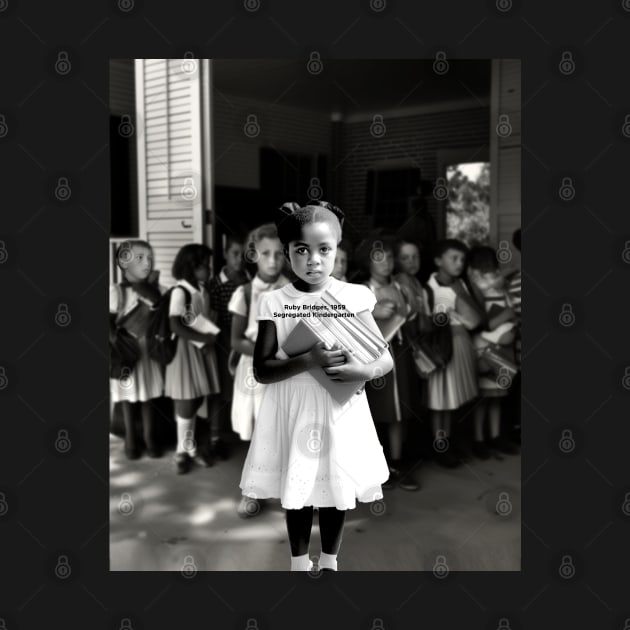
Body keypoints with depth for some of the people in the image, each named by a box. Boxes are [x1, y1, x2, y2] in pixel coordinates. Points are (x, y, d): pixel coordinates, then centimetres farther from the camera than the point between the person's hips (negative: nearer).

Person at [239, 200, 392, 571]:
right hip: (293, 413, 0)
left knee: (336, 492, 15)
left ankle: (329, 564, 39)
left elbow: (387, 358, -4)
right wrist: (308, 361, -24)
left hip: (341, 413, 1)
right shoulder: (274, 303, -7)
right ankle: (300, 565, 36)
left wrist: (365, 371, -25)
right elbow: (261, 370, -9)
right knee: (297, 493, 13)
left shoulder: (354, 297, -6)